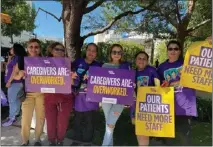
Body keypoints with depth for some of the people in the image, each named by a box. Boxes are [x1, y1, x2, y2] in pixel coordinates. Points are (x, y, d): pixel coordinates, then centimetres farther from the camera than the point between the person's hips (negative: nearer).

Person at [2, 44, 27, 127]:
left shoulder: (17, 58, -12)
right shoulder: (13, 58, 19)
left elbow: (15, 71, -18)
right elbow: (8, 68, 23)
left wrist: (9, 81, -18)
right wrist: (9, 58, 18)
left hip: (15, 82, -10)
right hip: (13, 82, 10)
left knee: (12, 100, -7)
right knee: (15, 100, 14)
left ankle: (12, 118, -1)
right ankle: (16, 114, 22)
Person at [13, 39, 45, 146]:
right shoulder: (22, 61, -3)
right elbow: (15, 75, 4)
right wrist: (19, 76, -19)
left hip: (41, 93, 0)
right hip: (28, 93, 0)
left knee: (41, 117, 10)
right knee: (26, 118, 1)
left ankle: (37, 139, 32)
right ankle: (25, 140, 26)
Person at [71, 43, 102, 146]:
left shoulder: (98, 66, 2)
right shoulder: (78, 62, 1)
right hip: (79, 96, 1)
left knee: (90, 121, 9)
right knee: (78, 120, 15)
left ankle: (87, 141, 28)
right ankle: (77, 140, 34)